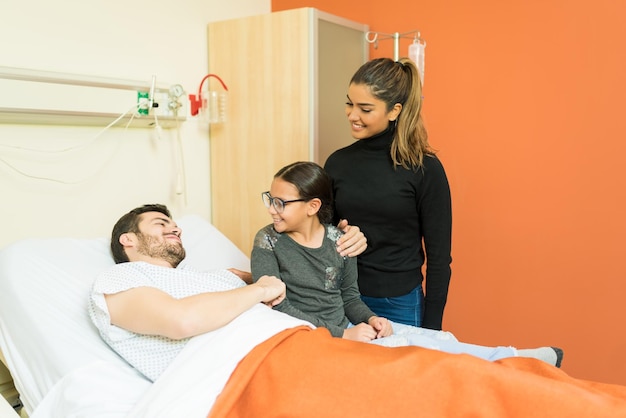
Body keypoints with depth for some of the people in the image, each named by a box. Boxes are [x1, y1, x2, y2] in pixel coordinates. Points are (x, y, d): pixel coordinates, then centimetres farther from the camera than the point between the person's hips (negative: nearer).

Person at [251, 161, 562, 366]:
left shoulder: (338, 239, 2)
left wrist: (369, 319, -13)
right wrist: (340, 334, -20)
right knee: (410, 347, -16)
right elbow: (277, 307, -16)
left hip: (346, 329, 5)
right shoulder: (268, 242, -10)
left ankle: (517, 359, 5)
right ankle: (516, 362, -4)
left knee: (439, 340, -8)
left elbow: (349, 296, 10)